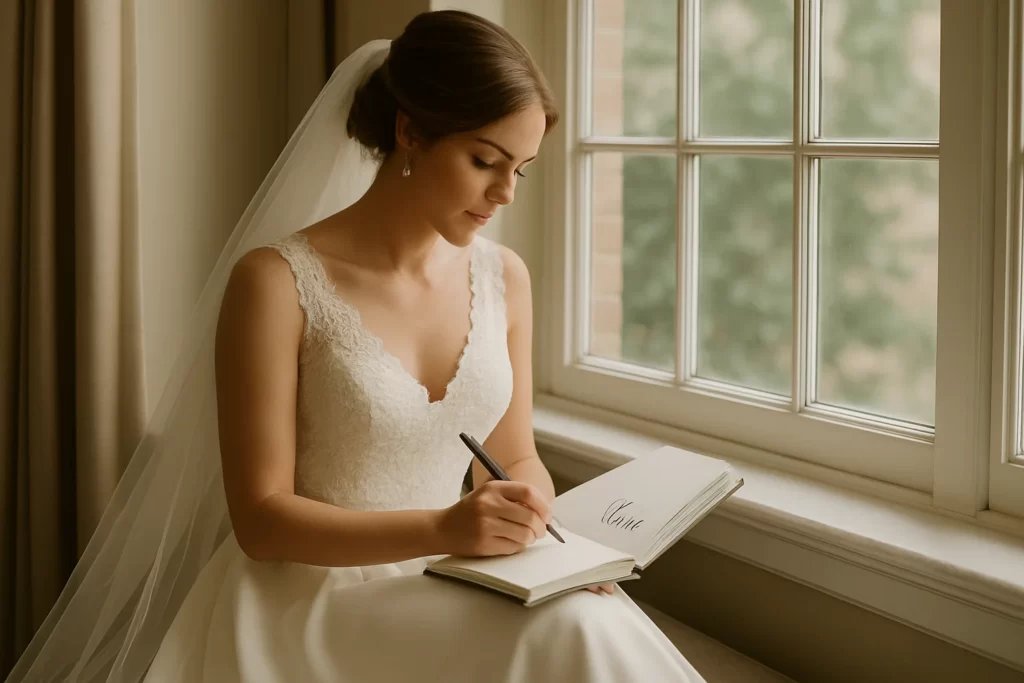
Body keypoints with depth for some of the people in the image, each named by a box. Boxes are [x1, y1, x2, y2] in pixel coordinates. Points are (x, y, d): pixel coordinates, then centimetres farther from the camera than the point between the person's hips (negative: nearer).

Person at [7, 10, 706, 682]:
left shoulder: (503, 277, 4)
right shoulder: (277, 280, -12)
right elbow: (260, 518, -13)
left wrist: (545, 530, -9)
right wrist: (441, 528, -25)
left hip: (450, 590, 5)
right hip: (312, 599, -5)